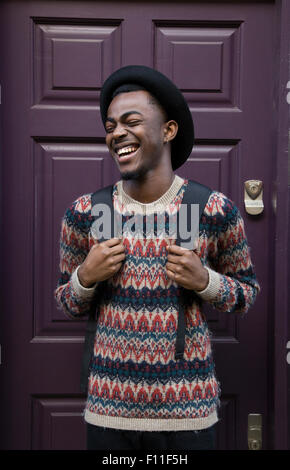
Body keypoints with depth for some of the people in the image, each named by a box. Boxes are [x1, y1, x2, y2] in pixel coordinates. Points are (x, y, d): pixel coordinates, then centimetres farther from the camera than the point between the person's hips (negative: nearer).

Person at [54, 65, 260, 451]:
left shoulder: (216, 210, -9)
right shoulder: (84, 213, -4)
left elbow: (248, 292, 4)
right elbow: (65, 302, 8)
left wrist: (205, 281, -16)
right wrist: (86, 278, -13)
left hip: (189, 410, -1)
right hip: (108, 407, 1)